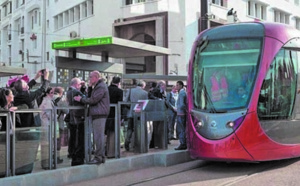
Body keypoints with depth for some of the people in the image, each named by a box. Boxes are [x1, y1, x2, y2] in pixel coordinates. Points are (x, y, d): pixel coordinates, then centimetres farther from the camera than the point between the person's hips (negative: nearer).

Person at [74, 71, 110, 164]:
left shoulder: (101, 87, -11)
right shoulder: (98, 86, 22)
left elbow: (93, 100, -17)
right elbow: (90, 96, 19)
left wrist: (81, 99, -5)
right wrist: (90, 87, 6)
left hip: (99, 114, -11)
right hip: (97, 114, 11)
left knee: (98, 136, -10)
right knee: (99, 136, 12)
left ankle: (98, 157, -10)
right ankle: (101, 156, 16)